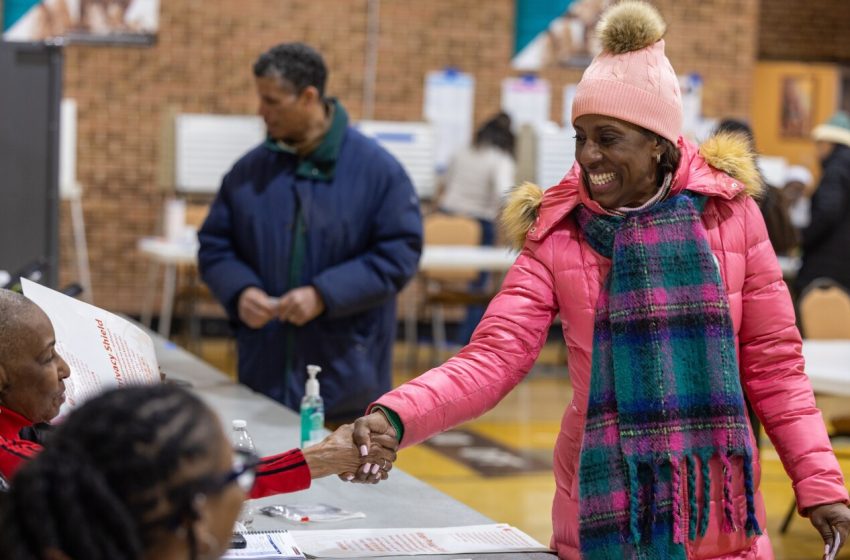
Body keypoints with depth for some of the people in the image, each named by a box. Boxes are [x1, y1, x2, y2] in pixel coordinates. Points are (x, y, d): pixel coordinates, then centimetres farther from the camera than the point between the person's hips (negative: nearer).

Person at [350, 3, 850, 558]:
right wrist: (396, 416, -28)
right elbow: (493, 357, -12)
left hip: (716, 510, 0)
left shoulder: (729, 213, -2)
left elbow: (773, 363, 1)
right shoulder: (557, 233, -3)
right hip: (604, 509, 0)